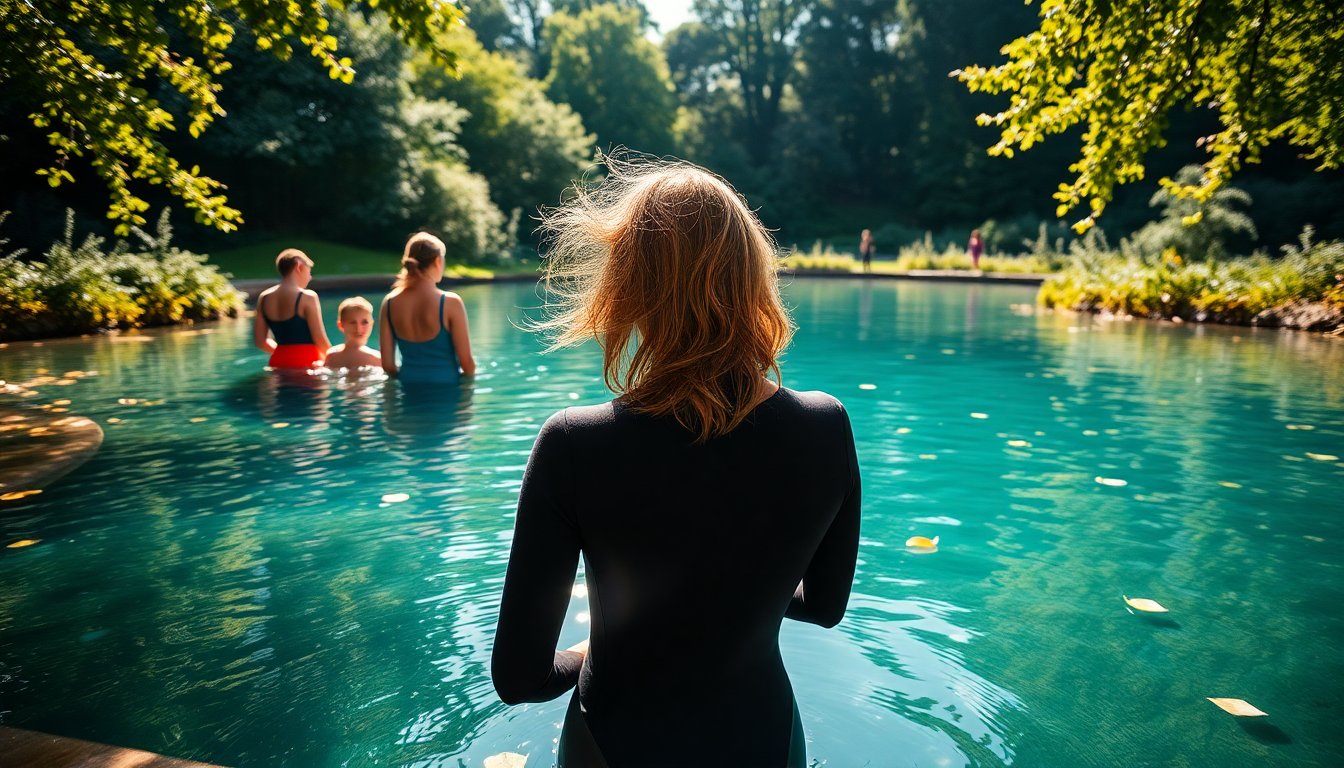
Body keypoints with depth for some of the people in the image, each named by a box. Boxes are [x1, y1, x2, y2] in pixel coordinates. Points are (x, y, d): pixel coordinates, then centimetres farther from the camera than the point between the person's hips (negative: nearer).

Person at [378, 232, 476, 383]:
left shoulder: (390, 303, 0)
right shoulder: (450, 303, -12)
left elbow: (387, 364, 3)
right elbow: (467, 362, -9)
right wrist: (469, 376, 11)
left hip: (409, 387, 5)